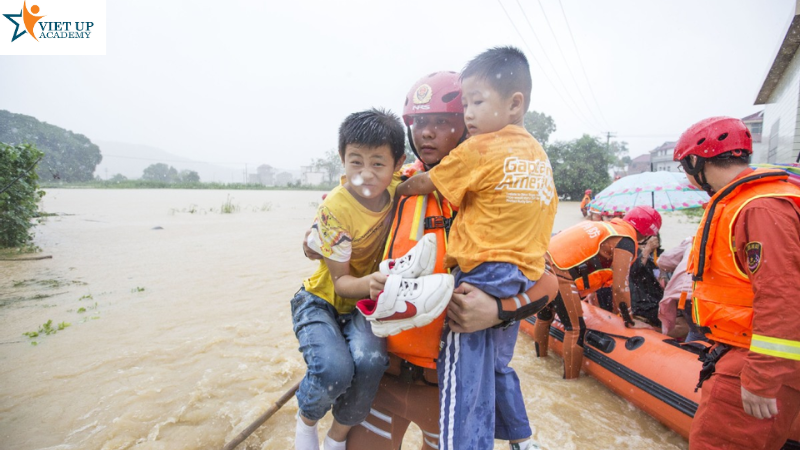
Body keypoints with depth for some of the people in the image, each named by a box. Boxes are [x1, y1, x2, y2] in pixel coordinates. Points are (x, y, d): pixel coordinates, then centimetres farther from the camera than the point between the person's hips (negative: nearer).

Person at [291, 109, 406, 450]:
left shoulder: (398, 188, -11)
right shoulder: (335, 208, -24)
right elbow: (340, 282, -19)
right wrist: (370, 283, -41)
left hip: (364, 300, 3)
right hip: (323, 299, -3)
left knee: (370, 361, -27)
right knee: (334, 369, -29)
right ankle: (306, 419, 10)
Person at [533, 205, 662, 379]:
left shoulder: (607, 226, 24)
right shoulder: (626, 241, -2)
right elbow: (619, 286, -6)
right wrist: (629, 321, 6)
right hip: (558, 274, -10)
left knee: (544, 316, 27)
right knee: (576, 329, 1)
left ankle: (540, 358, 46)